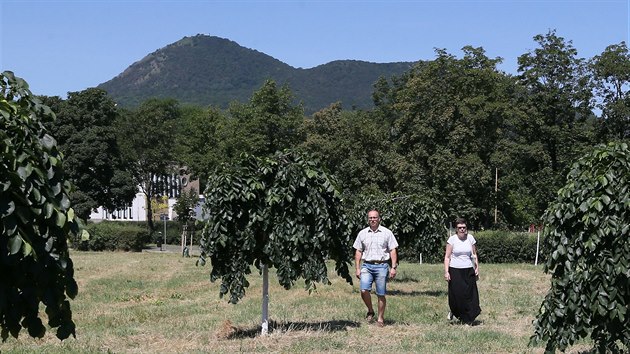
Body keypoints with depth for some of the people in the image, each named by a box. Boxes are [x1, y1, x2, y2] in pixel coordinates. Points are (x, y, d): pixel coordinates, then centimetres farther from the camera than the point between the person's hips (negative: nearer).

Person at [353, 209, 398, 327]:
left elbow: (393, 251, 4)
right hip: (367, 266, 1)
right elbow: (358, 252, 12)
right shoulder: (362, 233, 9)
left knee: (381, 295, 1)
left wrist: (393, 267, -5)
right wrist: (357, 268, 5)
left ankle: (380, 318, 14)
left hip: (381, 266, -1)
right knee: (364, 290, -15)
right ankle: (370, 311, 9)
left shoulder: (387, 233, 4)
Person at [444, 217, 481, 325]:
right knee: (456, 295, -1)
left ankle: (468, 320, 9)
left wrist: (477, 268, 5)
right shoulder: (452, 239, -4)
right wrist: (446, 272, -10)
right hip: (455, 271, -2)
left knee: (469, 294, -1)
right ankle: (453, 311, 30)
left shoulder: (470, 238, 3)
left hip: (468, 271, 2)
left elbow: (474, 255, 12)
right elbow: (447, 257, -4)